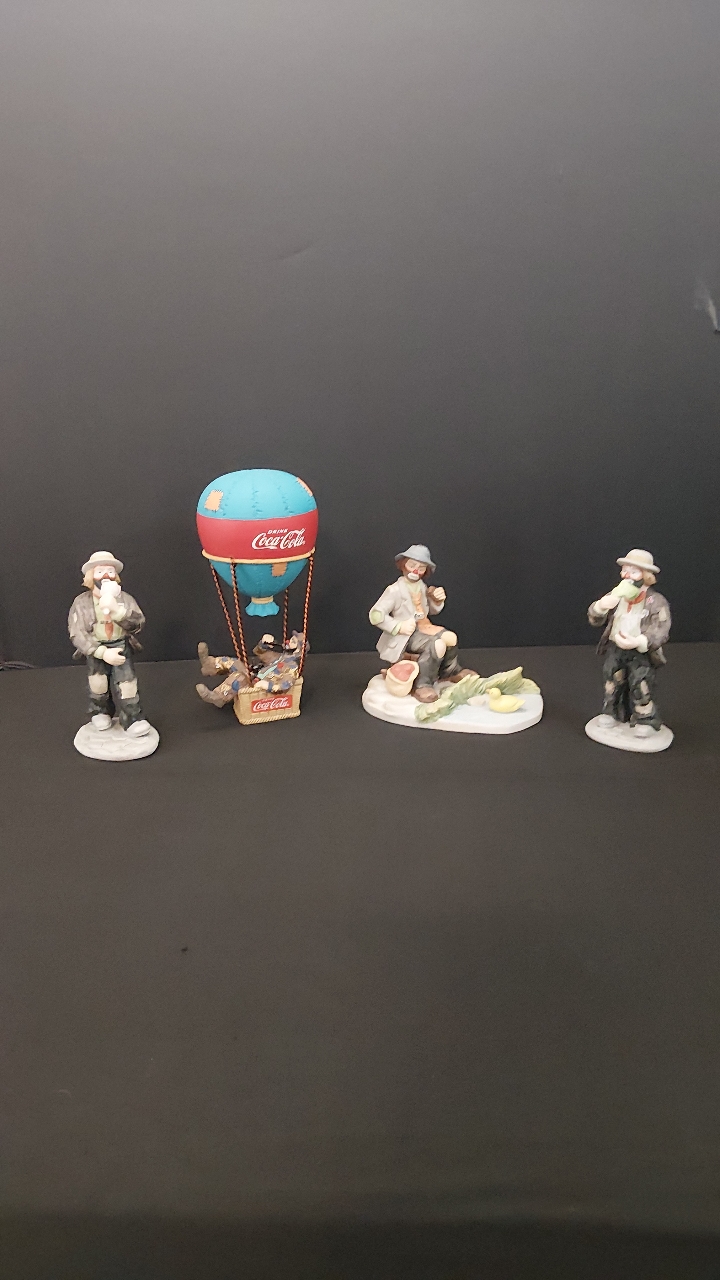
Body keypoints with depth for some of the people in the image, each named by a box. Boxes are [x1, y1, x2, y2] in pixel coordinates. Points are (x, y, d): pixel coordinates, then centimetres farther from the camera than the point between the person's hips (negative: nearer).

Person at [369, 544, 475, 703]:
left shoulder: (422, 586, 6)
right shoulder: (395, 590, -17)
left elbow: (431, 611, 20)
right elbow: (375, 614, -21)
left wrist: (437, 601, -3)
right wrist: (399, 626, -26)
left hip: (424, 628, 8)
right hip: (405, 635, -8)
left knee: (450, 637, -3)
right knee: (437, 645, -29)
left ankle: (450, 671, 25)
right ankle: (422, 685, -24)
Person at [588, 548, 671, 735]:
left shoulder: (656, 602, -11)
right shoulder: (616, 596, 3)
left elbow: (660, 633, -18)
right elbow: (594, 620, 3)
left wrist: (637, 642, -35)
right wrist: (601, 606, -22)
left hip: (642, 653, -4)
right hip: (615, 649, 5)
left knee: (641, 687, -13)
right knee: (613, 682, 7)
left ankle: (645, 720, 7)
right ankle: (613, 713, 29)